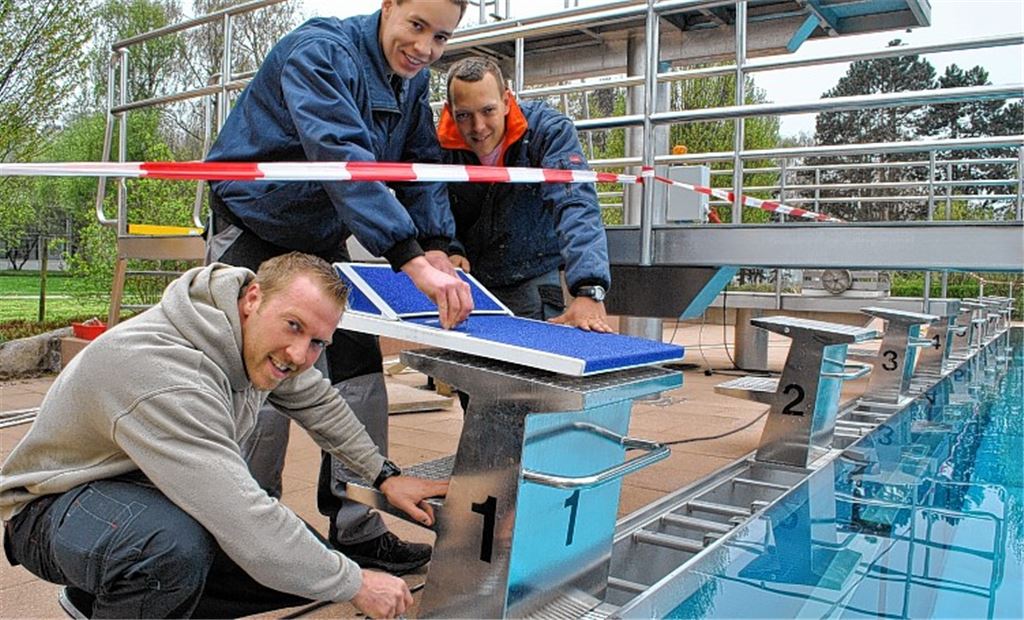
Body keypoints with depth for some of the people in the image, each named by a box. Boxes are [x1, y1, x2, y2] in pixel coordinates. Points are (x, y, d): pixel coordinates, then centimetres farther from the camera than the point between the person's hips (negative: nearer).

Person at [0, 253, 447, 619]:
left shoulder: (260, 340, -11)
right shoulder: (166, 374, -37)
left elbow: (317, 402, 10)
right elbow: (245, 523, -39)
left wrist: (385, 477, 8)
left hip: (153, 491, 9)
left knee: (308, 564, -1)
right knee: (175, 546, -41)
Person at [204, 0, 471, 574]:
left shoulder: (411, 80, 0)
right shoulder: (320, 52, -25)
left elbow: (423, 164, 1)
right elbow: (343, 159, -40)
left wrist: (437, 247, -18)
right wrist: (413, 259, -50)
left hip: (321, 241, 7)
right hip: (254, 232, -7)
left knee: (358, 368, 1)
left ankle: (356, 528, 11)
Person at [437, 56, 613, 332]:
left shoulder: (549, 130, -19)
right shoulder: (442, 146, -11)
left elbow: (576, 206, -32)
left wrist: (589, 290, -46)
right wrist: (451, 250, -21)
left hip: (533, 280, -2)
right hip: (466, 282, 2)